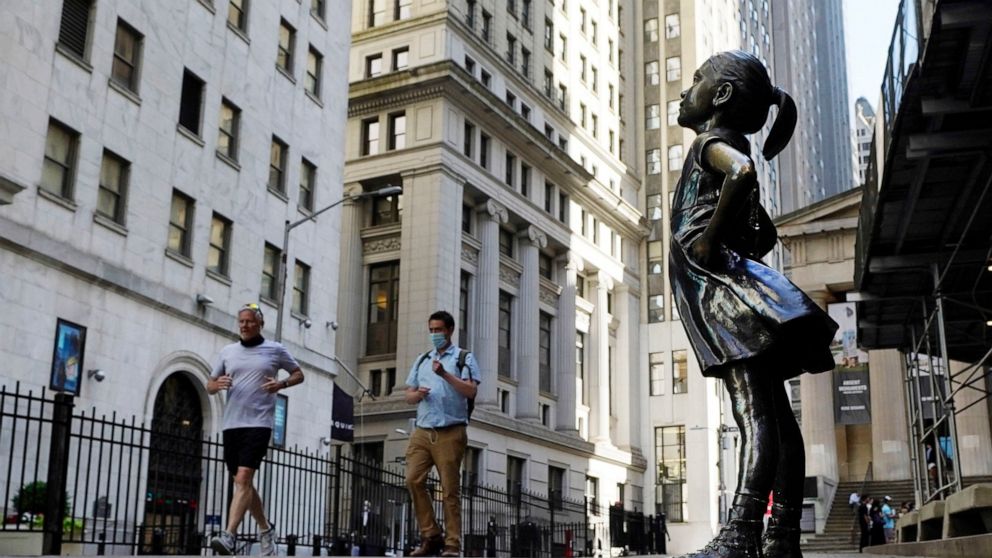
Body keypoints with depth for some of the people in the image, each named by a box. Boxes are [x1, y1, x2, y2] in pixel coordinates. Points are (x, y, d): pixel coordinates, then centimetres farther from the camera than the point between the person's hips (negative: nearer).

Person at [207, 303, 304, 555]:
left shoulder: (275, 350, 5)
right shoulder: (227, 352, 13)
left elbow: (299, 374, 13)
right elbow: (210, 385, 16)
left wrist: (281, 384, -7)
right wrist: (217, 384, -8)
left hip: (259, 423, -5)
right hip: (231, 424, 5)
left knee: (243, 479, -17)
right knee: (243, 483, 10)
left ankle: (229, 537, -23)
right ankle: (265, 528, 29)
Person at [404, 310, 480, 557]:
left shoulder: (464, 358, 6)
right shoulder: (422, 360, 21)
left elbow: (471, 391, -8)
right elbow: (408, 395, 20)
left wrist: (445, 374, -19)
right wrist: (417, 394, -4)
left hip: (450, 432, -4)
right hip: (422, 431, 5)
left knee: (450, 488, -4)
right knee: (414, 480, -9)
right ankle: (430, 535, 2)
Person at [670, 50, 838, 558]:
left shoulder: (713, 142, 0)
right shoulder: (724, 152, 28)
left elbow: (742, 171, -27)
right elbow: (765, 233, 36)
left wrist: (711, 239, -19)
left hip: (721, 288, -10)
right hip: (729, 292, 10)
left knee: (756, 415, -20)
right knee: (773, 415, 4)